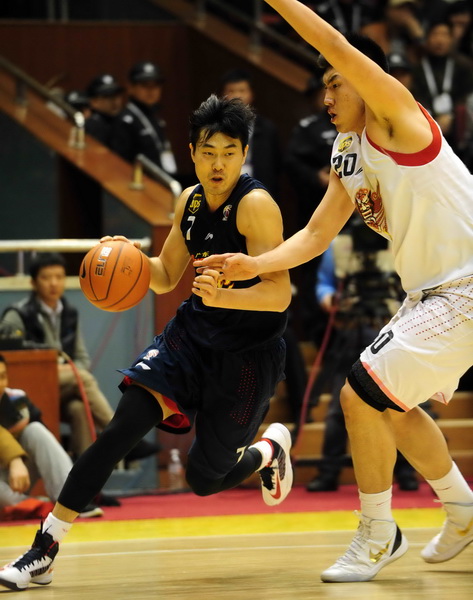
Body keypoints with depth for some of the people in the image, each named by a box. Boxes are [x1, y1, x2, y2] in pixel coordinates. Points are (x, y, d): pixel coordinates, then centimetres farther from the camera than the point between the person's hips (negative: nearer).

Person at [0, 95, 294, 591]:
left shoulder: (256, 205, -19)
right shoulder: (190, 202, 3)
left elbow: (280, 294, -26)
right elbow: (166, 277, 16)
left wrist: (223, 296, -44)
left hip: (248, 350, -5)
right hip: (193, 331, 5)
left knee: (204, 478, 2)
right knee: (122, 427, -13)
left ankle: (271, 448, 37)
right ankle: (44, 550, -13)